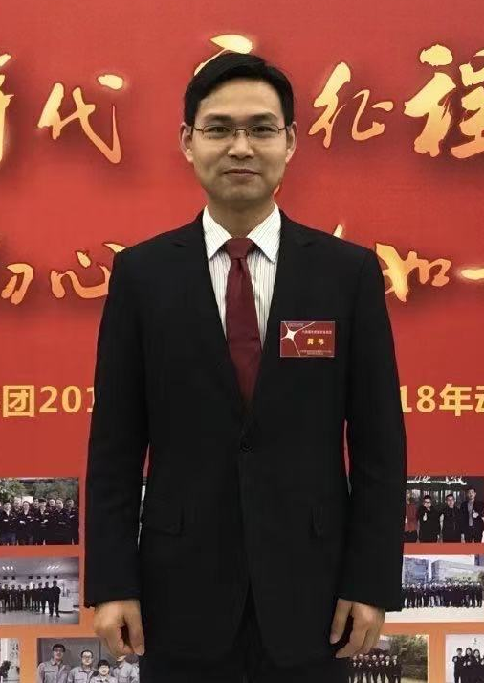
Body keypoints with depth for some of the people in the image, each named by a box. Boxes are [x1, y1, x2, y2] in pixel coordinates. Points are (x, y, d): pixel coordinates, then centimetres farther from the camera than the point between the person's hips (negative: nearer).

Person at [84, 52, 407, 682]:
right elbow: (115, 443, -1)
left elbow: (379, 442, -1)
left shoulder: (350, 271, -2)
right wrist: (112, 582, -4)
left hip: (309, 584, 0)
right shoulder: (141, 273, -1)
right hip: (181, 584, 0)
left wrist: (372, 582, -4)